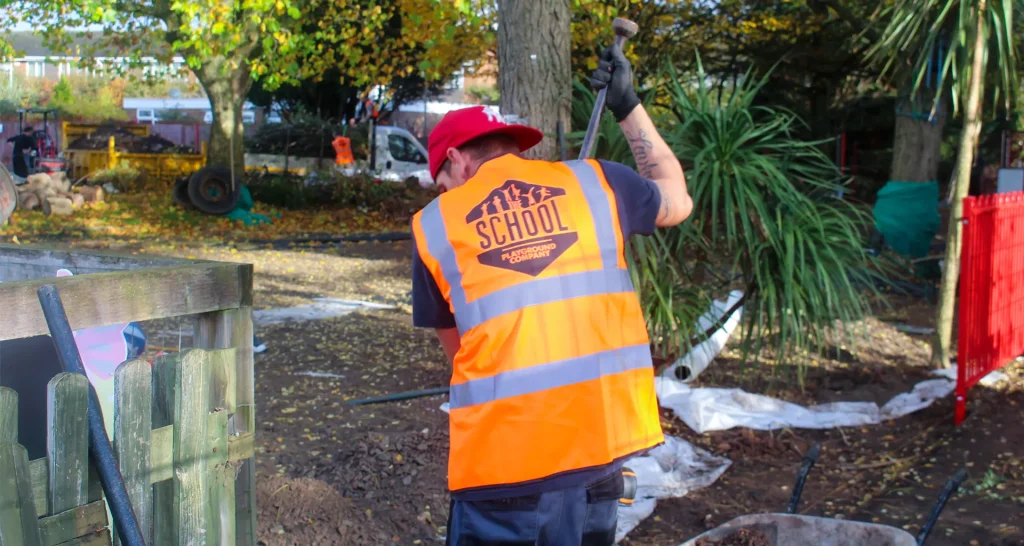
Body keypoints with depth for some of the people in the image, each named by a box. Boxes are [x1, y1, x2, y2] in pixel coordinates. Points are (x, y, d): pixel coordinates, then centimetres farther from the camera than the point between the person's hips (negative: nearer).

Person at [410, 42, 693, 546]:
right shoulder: (593, 182, 8)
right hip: (599, 443, 3)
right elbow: (678, 201, 28)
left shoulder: (434, 224, 6)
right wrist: (628, 107, 31)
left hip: (503, 457, -2)